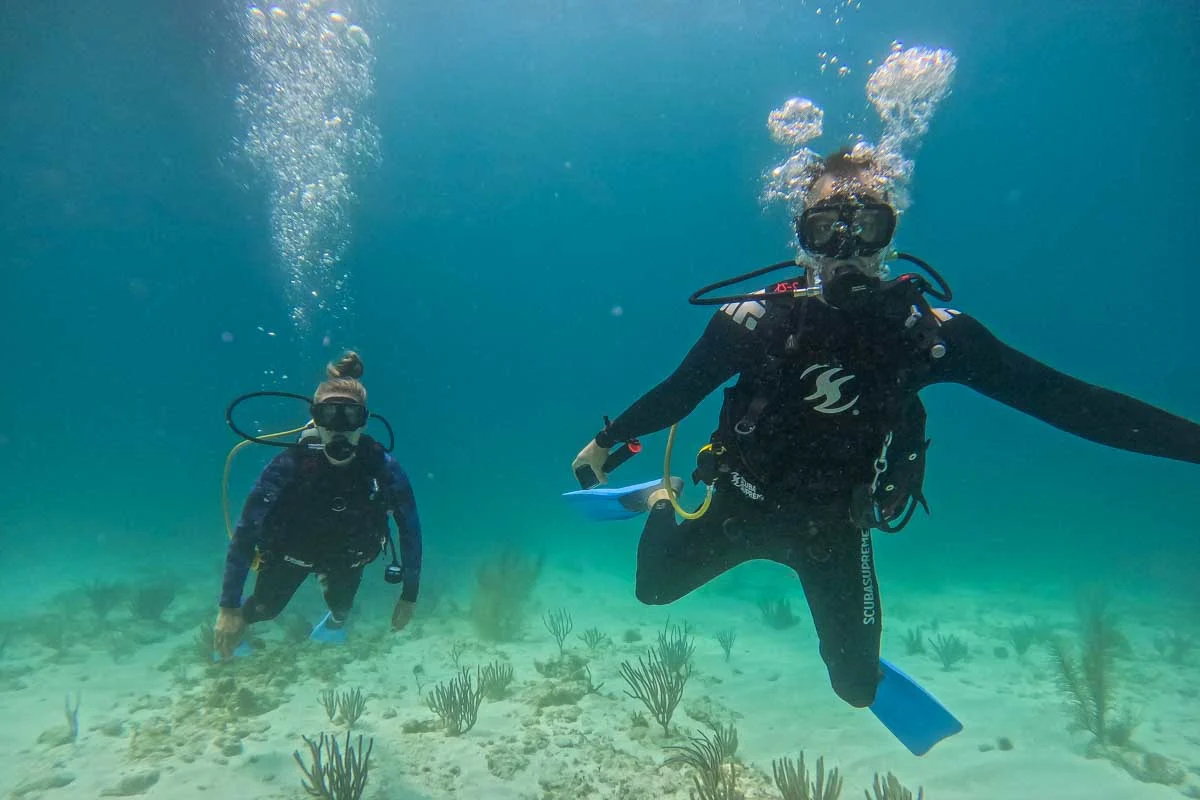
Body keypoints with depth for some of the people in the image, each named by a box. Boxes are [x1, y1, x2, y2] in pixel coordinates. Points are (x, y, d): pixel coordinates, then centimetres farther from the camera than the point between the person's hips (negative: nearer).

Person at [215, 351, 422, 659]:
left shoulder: (384, 469, -33)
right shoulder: (289, 465, -35)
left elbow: (410, 531, -20)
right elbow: (245, 534, -27)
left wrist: (409, 596, -14)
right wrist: (229, 607, -27)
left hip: (348, 557, 2)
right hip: (291, 551, -1)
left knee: (341, 607, 26)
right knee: (265, 609, 19)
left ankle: (337, 619, 64)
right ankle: (231, 622, 56)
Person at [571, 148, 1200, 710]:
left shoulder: (925, 332, -19)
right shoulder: (757, 321, -22)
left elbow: (1060, 398, -15)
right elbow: (678, 392, -10)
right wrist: (607, 442, -2)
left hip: (836, 525, 1)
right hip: (744, 502, 0)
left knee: (857, 687, 15)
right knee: (653, 588, 15)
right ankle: (664, 501, 45)